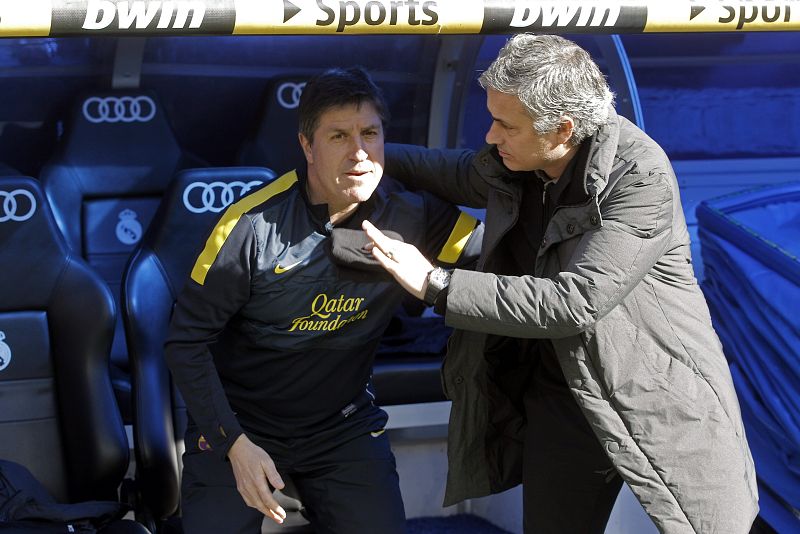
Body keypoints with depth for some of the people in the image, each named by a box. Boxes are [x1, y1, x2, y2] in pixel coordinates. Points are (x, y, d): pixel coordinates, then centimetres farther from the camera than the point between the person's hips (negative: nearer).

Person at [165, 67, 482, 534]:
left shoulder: (413, 219, -13)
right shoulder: (252, 227, -21)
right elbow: (188, 340, -14)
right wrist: (235, 442, -19)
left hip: (345, 425, 3)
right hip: (239, 421, -2)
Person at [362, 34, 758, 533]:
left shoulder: (641, 178, -25)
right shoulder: (514, 160, -4)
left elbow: (574, 303, -31)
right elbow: (462, 174, 23)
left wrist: (436, 284, -29)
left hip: (661, 398, -6)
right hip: (561, 394, 6)